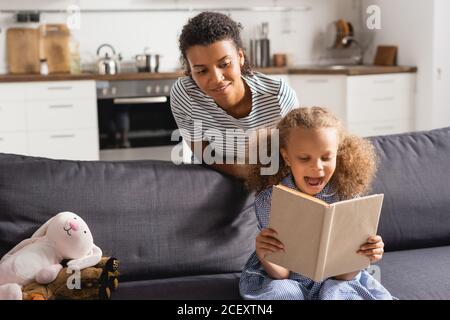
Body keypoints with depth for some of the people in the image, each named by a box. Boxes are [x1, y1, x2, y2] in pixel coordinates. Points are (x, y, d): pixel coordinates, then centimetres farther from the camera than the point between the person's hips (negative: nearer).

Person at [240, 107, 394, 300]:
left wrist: (365, 254, -33)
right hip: (288, 281, -1)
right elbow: (281, 273, -17)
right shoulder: (269, 200, -17)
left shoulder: (346, 194, -14)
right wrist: (264, 256, -39)